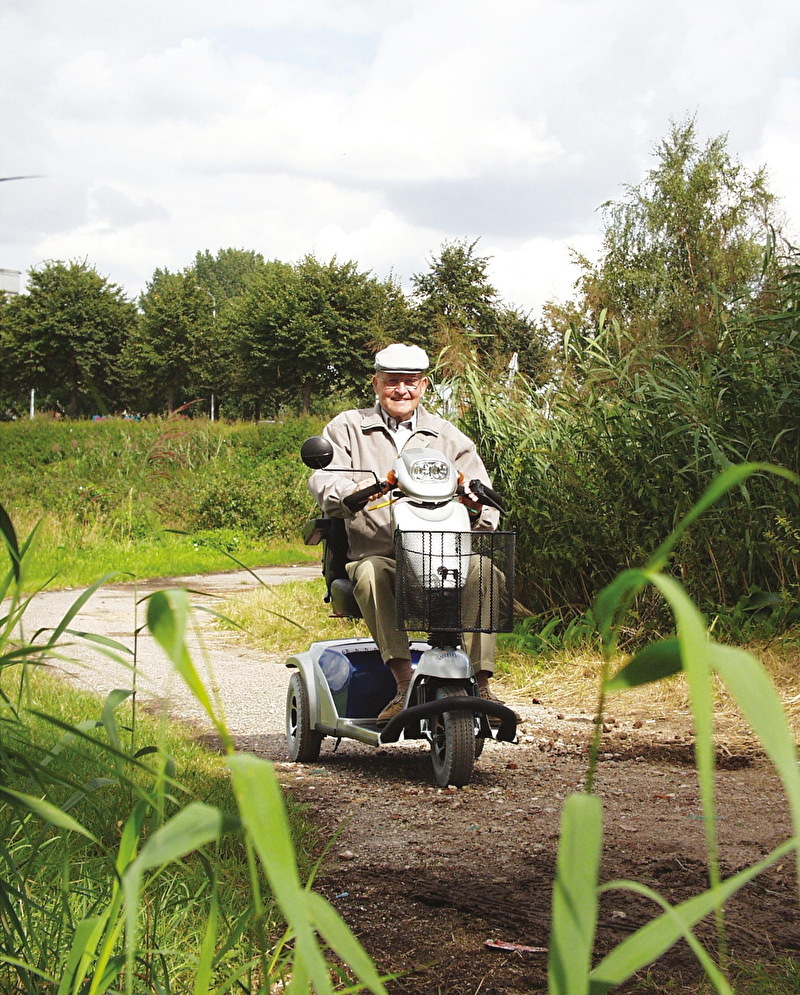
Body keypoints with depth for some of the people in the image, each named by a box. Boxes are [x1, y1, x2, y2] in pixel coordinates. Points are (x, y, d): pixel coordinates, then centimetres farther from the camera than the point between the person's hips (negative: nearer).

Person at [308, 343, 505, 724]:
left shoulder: (447, 436, 19)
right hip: (375, 554, -1)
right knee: (371, 575, -37)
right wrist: (351, 493, -28)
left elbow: (486, 510, 11)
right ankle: (404, 685, -40)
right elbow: (323, 481, -3)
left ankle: (481, 685, -31)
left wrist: (476, 508, -16)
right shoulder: (347, 428, 15)